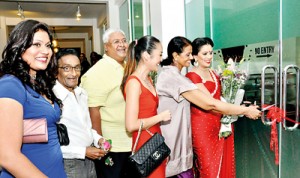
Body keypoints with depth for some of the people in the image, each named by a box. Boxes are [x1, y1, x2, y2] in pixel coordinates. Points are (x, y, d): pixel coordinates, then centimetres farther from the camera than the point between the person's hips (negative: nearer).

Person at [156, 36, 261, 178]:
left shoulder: (169, 74, 12)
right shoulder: (173, 77, -19)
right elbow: (210, 104, -21)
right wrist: (245, 110, -12)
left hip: (176, 140, 9)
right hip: (174, 143, -9)